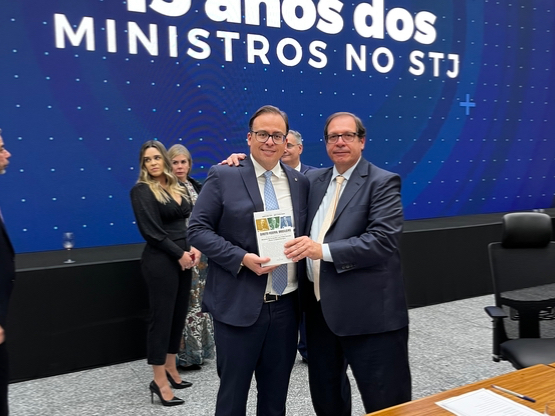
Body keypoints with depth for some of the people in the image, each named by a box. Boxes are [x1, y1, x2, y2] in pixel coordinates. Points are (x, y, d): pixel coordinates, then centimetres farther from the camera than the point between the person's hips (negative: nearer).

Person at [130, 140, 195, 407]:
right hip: (160, 261, -7)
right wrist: (179, 254, -13)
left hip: (183, 258, 7)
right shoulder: (141, 190, -7)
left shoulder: (178, 188, 12)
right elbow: (151, 232, -14)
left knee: (179, 314, 12)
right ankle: (159, 381, 10)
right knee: (162, 316, -1)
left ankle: (171, 369, 27)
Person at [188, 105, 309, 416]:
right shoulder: (224, 176, -5)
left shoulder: (300, 182, 8)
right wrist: (242, 258, -19)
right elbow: (198, 229, -8)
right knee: (233, 391, 11)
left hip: (286, 305, 4)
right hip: (238, 305, -4)